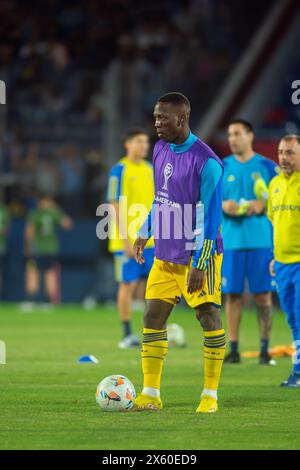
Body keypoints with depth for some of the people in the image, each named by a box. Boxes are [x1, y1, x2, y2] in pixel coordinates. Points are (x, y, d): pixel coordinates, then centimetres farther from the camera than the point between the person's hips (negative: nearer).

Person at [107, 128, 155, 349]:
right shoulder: (119, 170, -7)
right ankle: (127, 334, 6)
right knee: (128, 284, -1)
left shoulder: (150, 169, 12)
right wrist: (126, 239, -16)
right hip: (127, 239, -6)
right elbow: (116, 207, -11)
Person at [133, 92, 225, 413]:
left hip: (197, 255, -7)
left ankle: (210, 396, 1)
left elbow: (209, 218, -18)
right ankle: (150, 395, 9)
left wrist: (199, 265, -20)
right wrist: (144, 234, 14)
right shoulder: (160, 150, 6)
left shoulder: (207, 162, -18)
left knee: (208, 315, -7)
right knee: (153, 317, 3)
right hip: (165, 255, 7)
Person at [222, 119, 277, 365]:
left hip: (262, 241, -2)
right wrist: (222, 205, -9)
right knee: (232, 294, 1)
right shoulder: (222, 167, 9)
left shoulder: (267, 166, 4)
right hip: (231, 241, 2)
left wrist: (263, 205, -13)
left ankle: (265, 349, 4)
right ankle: (233, 349, 5)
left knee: (263, 294, -2)